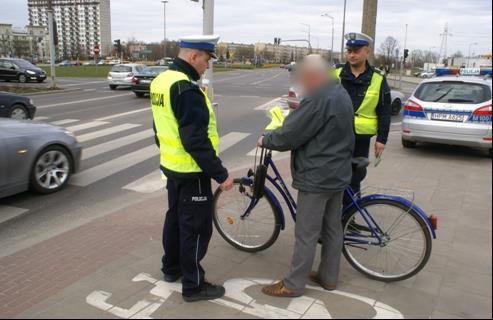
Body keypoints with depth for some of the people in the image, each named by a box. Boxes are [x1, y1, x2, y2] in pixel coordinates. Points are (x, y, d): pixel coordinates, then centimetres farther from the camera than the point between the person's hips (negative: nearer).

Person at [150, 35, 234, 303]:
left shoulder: (161, 80, 8)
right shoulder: (186, 87, -24)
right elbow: (196, 140, -28)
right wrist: (220, 173, -23)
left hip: (171, 165, 10)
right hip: (191, 171, -10)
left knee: (175, 217, 22)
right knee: (196, 227, 2)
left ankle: (171, 268, 38)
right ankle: (193, 285, 15)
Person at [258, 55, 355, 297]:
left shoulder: (317, 100, -23)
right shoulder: (341, 93, 9)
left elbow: (289, 135, -20)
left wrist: (265, 140, -3)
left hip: (316, 178, -10)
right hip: (339, 174, 10)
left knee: (307, 234, 1)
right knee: (333, 228, 18)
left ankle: (293, 285, 14)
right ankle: (328, 277, 32)